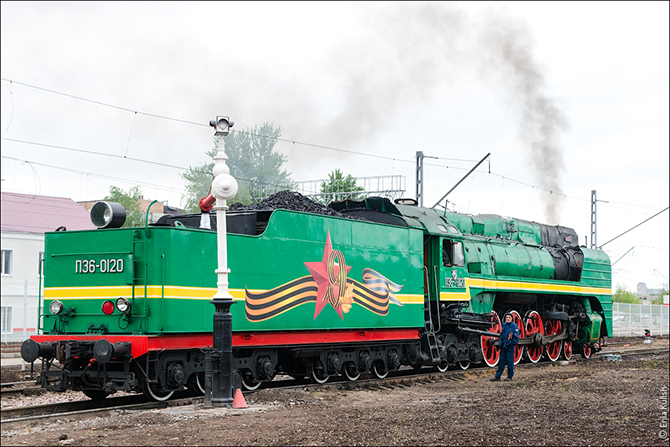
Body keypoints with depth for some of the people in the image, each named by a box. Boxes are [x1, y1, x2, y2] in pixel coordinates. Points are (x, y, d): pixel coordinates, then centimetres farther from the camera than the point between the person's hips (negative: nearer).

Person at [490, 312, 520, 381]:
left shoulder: (514, 326, -6)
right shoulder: (504, 325, 13)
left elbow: (516, 337, -8)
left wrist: (513, 344, -11)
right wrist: (500, 342, 12)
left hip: (510, 345, -6)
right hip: (503, 346, 6)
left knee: (510, 361, -1)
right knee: (501, 361, 8)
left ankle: (510, 376, 8)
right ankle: (497, 376, 11)